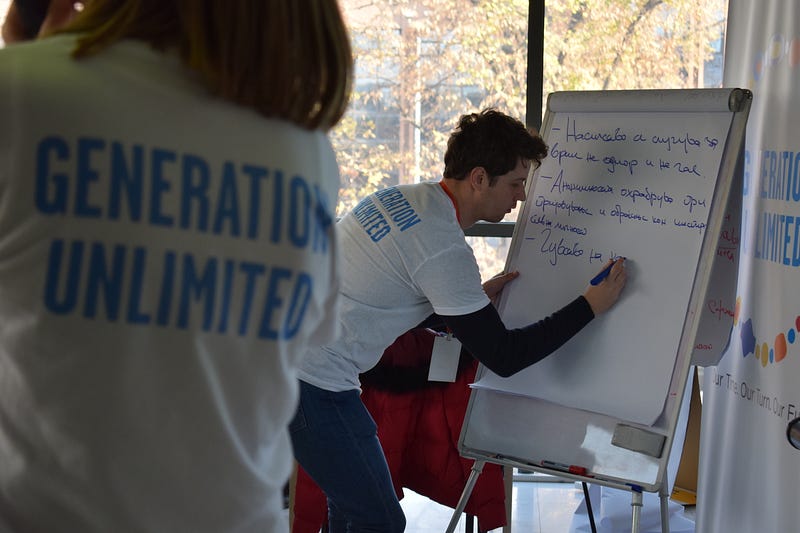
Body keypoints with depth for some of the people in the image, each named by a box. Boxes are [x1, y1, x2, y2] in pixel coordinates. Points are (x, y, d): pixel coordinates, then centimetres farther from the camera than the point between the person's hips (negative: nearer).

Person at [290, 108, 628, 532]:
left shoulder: (400, 197, 8)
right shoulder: (445, 250, -19)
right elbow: (504, 357, -14)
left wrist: (475, 297, 16)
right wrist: (590, 307, -8)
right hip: (313, 381, -10)